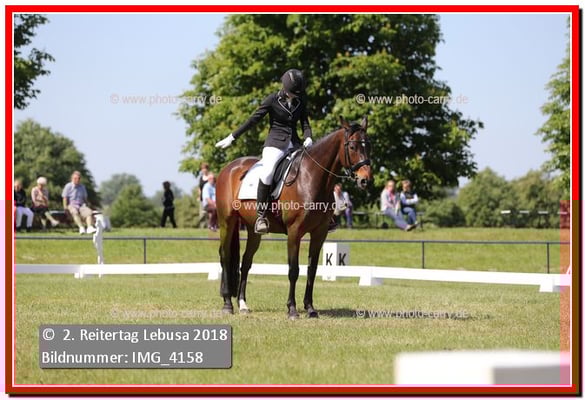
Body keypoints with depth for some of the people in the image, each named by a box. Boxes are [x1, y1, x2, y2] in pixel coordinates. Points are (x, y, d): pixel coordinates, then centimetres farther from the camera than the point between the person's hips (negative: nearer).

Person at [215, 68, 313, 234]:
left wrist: (308, 138, -13)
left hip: (294, 144, 5)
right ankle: (260, 215, -26)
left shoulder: (300, 102, 9)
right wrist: (232, 137, -1)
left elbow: (305, 124, 11)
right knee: (268, 172, -31)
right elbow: (253, 120, -1)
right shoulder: (273, 100, -3)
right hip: (275, 142, -5)